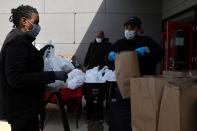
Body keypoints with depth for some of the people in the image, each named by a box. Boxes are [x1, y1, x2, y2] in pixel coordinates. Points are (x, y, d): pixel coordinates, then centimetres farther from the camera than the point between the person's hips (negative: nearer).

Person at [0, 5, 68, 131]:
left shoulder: (20, 39, 12)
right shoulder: (17, 41, -19)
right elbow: (16, 78, -28)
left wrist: (41, 52, 11)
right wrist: (53, 75, -28)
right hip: (21, 108, -10)